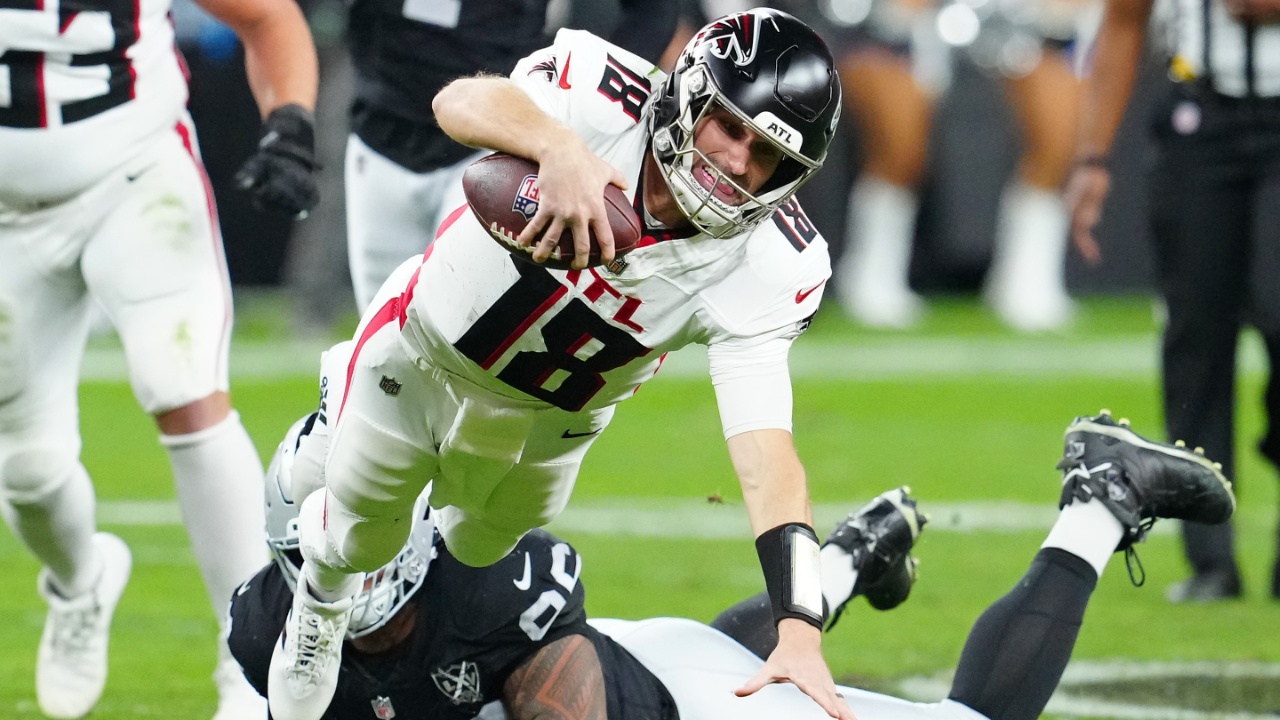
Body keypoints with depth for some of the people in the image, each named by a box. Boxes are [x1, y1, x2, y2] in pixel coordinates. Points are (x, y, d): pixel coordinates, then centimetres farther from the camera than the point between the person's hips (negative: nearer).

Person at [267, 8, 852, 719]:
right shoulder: (606, 100, -36)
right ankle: (323, 593, 55)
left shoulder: (764, 271, -32)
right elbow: (462, 101, -54)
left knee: (476, 553, 27)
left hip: (545, 421, 2)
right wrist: (560, 148, -75)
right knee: (364, 542, 19)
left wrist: (801, 632, -48)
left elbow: (766, 454, -37)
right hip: (422, 353, -2)